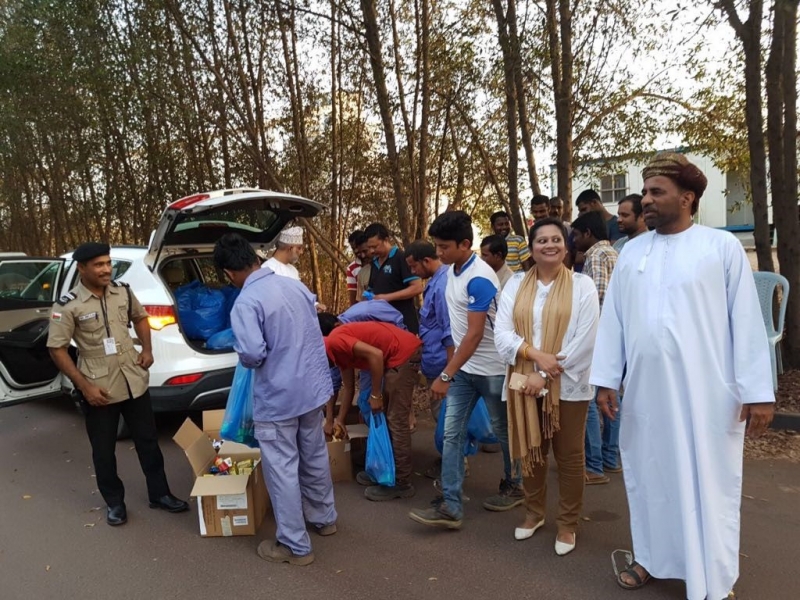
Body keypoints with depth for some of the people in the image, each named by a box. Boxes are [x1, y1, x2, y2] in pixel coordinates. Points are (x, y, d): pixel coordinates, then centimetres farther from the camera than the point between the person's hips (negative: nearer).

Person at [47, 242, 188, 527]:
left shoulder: (123, 291, 0)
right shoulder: (68, 306, -13)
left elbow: (140, 317, 18)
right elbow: (57, 349, -10)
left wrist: (146, 349, 4)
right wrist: (85, 386, -14)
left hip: (135, 381, 4)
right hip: (99, 389, -4)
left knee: (148, 441, 14)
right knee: (104, 451, 11)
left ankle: (159, 494, 29)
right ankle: (114, 503, 31)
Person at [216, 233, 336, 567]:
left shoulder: (246, 302, -19)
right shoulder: (294, 284, 3)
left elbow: (252, 354, -27)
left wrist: (242, 355, -5)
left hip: (277, 397, -7)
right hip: (314, 385, 8)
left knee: (282, 470, 7)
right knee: (315, 456, 23)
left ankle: (295, 546, 19)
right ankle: (323, 517, 42)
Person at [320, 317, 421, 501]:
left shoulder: (334, 341, -11)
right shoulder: (339, 348, 18)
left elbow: (375, 354, -21)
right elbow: (348, 387, 27)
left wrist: (375, 395, -11)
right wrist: (340, 421, 34)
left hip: (403, 353, -10)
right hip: (399, 355, 10)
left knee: (396, 420, -3)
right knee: (385, 416, 17)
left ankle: (401, 483, 7)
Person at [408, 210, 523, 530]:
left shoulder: (479, 279, -24)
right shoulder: (452, 270, 3)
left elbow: (475, 334, -26)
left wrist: (445, 375, -26)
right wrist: (452, 370, 16)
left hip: (491, 368, -8)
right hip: (464, 366, 8)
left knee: (503, 431, 12)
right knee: (452, 433, 2)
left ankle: (514, 487, 35)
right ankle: (451, 506, 5)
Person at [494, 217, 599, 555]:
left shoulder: (582, 286, -3)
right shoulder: (515, 285, 5)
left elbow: (584, 341, -11)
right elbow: (502, 333, -3)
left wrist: (545, 376, -14)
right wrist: (535, 354, -19)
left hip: (567, 386, -2)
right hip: (524, 383, 3)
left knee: (569, 456, 9)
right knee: (531, 451, 15)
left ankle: (568, 524, 26)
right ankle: (534, 513, 35)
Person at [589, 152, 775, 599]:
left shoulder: (723, 246, -3)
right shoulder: (632, 251, 7)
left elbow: (746, 320, -5)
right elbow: (613, 318, 6)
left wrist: (758, 391, -8)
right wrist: (606, 379, 3)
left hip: (706, 392, -3)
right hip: (645, 390, 4)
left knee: (709, 483, 8)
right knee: (650, 476, 14)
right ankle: (653, 557, 33)